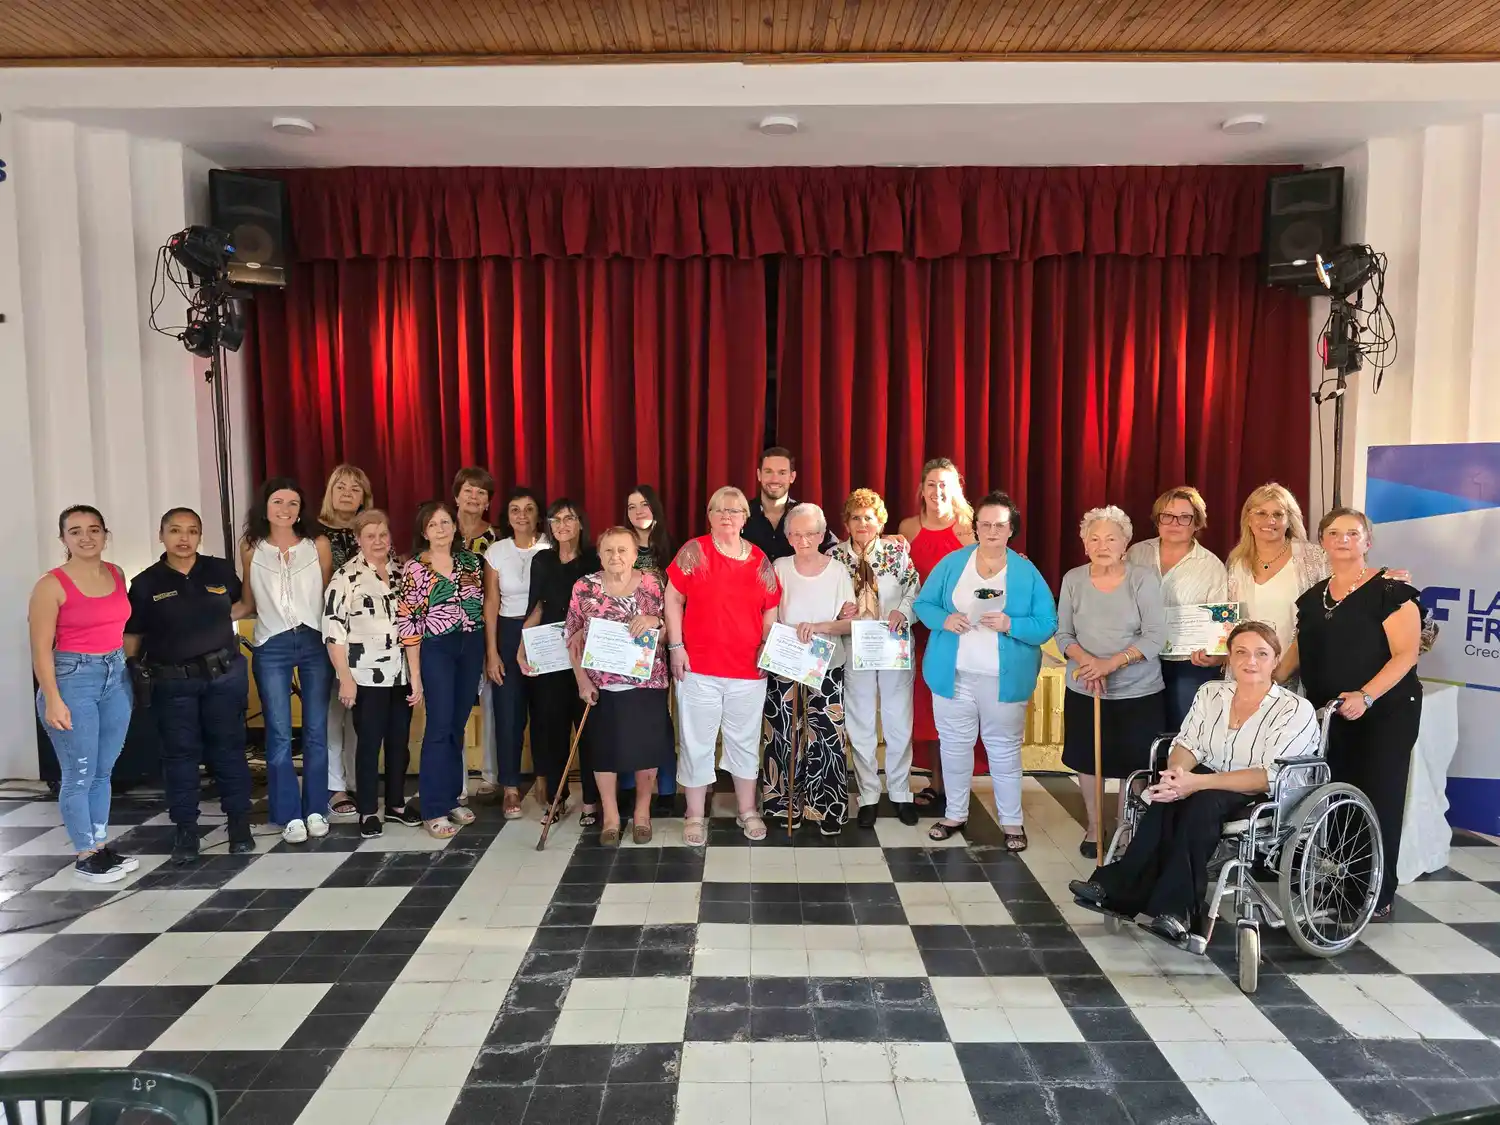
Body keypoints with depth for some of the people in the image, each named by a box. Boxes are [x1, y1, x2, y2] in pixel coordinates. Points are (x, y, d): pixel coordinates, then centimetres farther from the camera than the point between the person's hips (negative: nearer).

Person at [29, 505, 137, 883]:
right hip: (72, 679, -6)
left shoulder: (117, 574, 6)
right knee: (78, 774, 3)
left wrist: (133, 669, 10)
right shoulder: (52, 584, -11)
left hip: (117, 676, 6)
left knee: (103, 771, 14)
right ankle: (84, 856, 15)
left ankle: (102, 846, 25)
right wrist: (53, 700, -15)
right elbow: (41, 649, -11)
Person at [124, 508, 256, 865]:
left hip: (225, 675, 1)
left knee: (228, 749, 7)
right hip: (173, 683, -1)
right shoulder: (146, 583, -3)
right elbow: (132, 638, -1)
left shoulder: (220, 570, 1)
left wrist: (215, 619, 8)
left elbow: (243, 603, 21)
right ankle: (185, 830, 18)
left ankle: (239, 824, 18)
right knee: (180, 754, 7)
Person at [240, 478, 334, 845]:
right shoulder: (251, 549, 4)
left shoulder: (319, 545, 1)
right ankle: (290, 815, 9)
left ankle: (316, 809, 17)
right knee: (279, 734, 0)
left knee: (316, 730, 6)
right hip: (271, 647, 0)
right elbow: (249, 603, 13)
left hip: (315, 642, 0)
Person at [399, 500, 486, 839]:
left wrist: (487, 654, 9)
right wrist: (415, 676, -11)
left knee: (457, 726, 11)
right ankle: (434, 810, 3)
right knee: (440, 728, -5)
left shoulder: (471, 561, 6)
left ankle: (451, 799, 22)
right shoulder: (415, 568, -7)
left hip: (471, 648, 4)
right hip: (436, 650, -4)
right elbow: (408, 624, -9)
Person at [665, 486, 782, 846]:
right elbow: (673, 598, -2)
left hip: (748, 669, 3)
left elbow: (771, 610, 11)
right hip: (699, 667, -3)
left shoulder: (760, 559, 5)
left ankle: (747, 811, 30)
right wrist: (675, 646, -7)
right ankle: (695, 816, 20)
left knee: (745, 740, 15)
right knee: (696, 741, 6)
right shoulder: (694, 551, -4)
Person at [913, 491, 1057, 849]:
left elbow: (1047, 625, -6)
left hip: (1004, 678, -2)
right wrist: (944, 619, -16)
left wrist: (1010, 625, -23)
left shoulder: (1027, 572, -3)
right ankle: (955, 814, 29)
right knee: (955, 745, 13)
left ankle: (1012, 821, 22)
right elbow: (923, 603, 4)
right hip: (953, 674, 2)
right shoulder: (952, 563, 1)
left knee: (1004, 749, 8)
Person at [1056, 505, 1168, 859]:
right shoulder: (1072, 580, -2)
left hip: (1137, 691, -2)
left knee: (1132, 763, 5)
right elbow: (1063, 634, 1)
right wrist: (1086, 661, -18)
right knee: (1087, 759, 13)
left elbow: (1155, 635, -13)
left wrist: (1112, 663, -23)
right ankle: (1093, 825, 32)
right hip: (1084, 690, 2)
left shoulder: (1143, 579, -10)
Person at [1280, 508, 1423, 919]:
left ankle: (1379, 895, 10)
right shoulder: (1314, 597, 11)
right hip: (1327, 715, 5)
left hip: (1384, 713, -5)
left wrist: (1366, 695, -26)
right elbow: (1301, 651, 20)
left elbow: (1406, 653, -15)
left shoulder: (1390, 589, -8)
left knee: (1377, 801, -1)